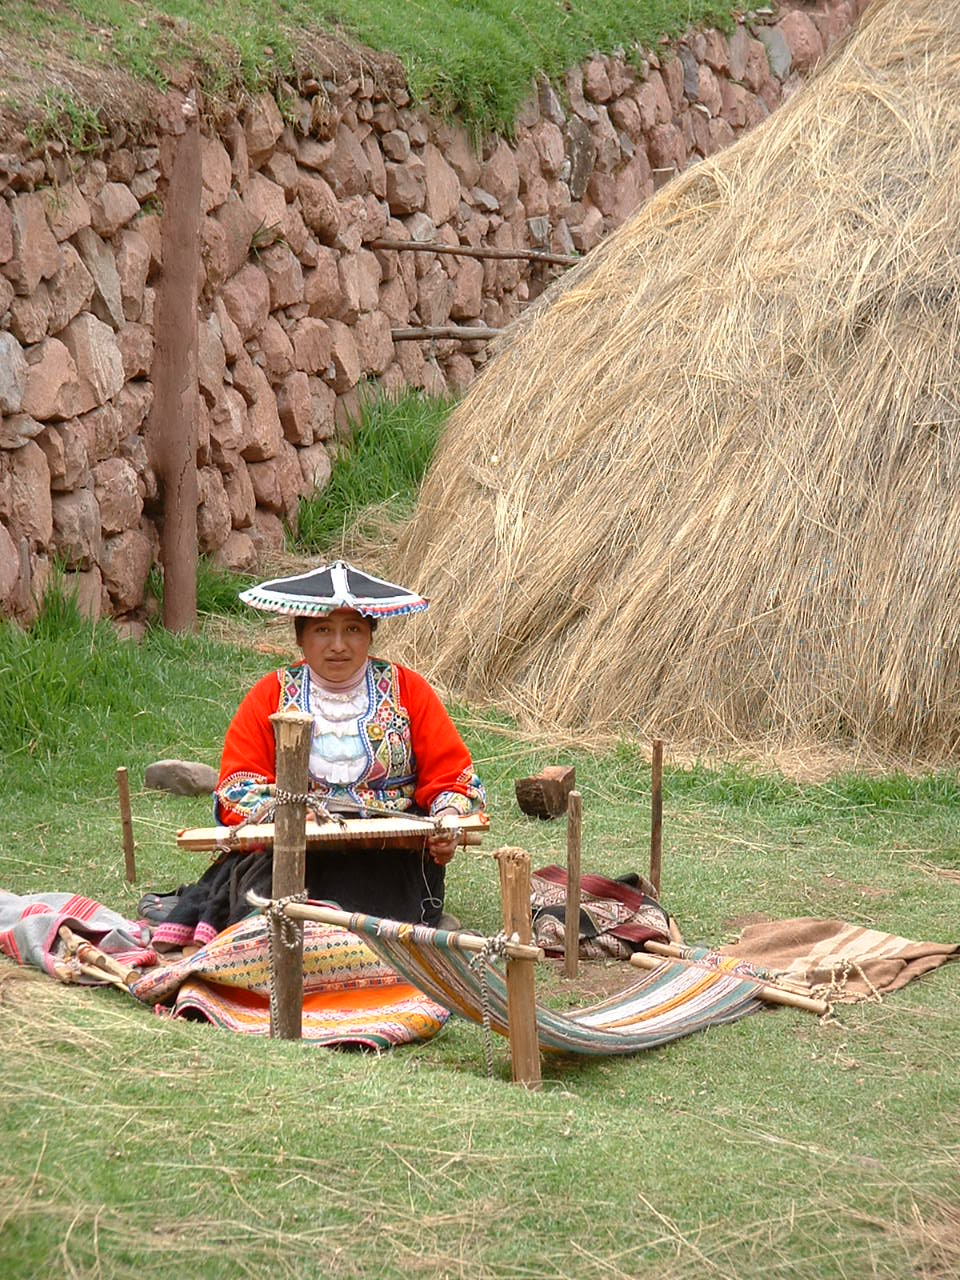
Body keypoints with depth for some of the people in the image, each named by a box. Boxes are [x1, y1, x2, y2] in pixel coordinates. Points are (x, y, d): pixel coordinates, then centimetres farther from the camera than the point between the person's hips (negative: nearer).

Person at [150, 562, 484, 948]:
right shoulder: (271, 695, 15)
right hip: (297, 847, 0)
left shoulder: (406, 690, 14)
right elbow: (236, 785, 6)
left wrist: (446, 826, -13)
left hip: (390, 854, 0)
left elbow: (453, 778, 11)